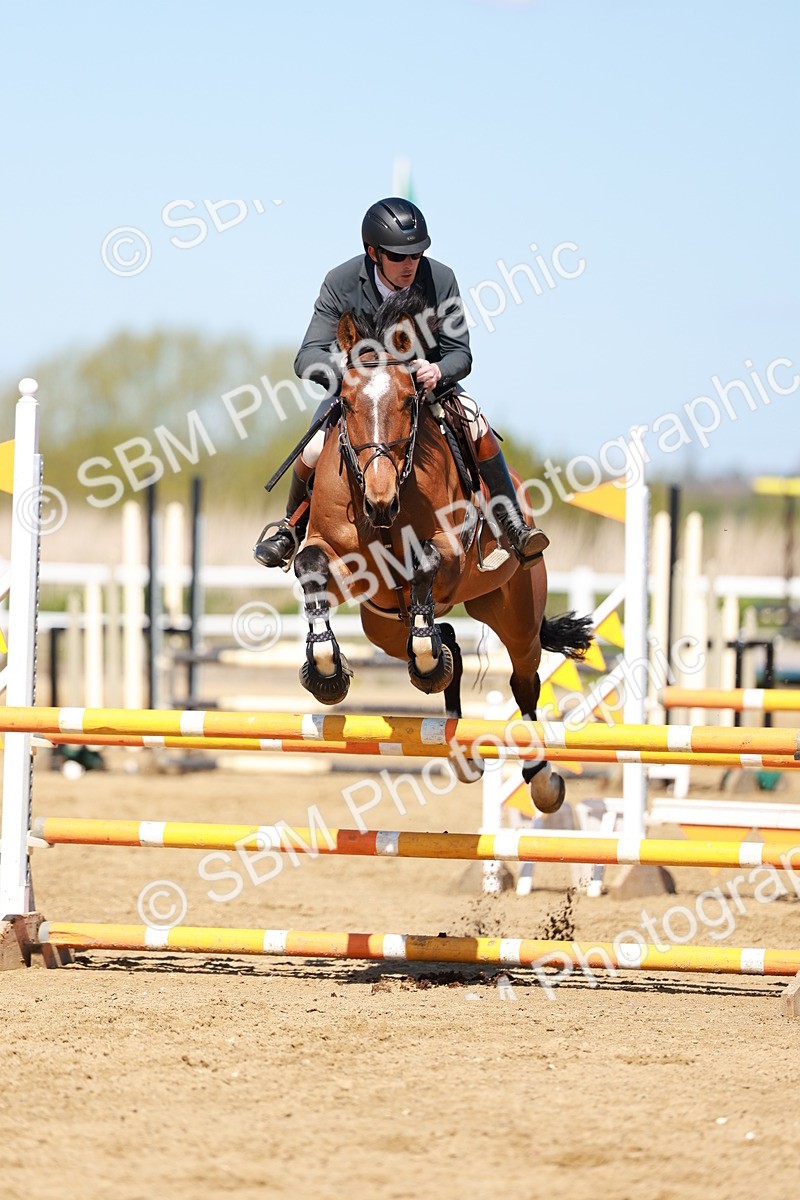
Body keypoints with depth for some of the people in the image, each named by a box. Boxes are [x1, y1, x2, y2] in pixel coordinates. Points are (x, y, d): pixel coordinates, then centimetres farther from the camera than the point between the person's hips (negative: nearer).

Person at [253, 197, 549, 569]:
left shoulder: (441, 280, -20)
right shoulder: (340, 284, -22)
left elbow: (460, 354, -14)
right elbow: (308, 359, -24)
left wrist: (438, 371, -39)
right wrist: (346, 370, -46)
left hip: (429, 382, 0)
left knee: (477, 426, -26)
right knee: (314, 450, -22)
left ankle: (515, 528, -16)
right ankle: (292, 529, 9)